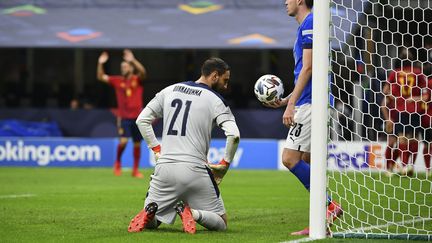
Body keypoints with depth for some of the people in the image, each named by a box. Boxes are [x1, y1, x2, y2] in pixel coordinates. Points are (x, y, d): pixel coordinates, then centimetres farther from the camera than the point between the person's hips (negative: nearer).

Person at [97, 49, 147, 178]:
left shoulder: (137, 79, -1)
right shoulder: (117, 80, 4)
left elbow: (143, 72, -22)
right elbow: (101, 77, 1)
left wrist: (133, 60, -33)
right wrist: (100, 64, -14)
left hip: (137, 116, 0)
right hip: (124, 117, 0)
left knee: (137, 144, 5)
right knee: (123, 141, -16)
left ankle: (135, 170, 16)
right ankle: (118, 163, 8)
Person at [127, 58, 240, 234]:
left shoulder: (169, 91, 14)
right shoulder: (214, 100, 0)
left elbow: (142, 120, 14)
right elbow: (233, 135, -13)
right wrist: (224, 164, 0)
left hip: (165, 167, 4)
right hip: (195, 169, -4)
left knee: (150, 223, 19)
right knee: (221, 224, 8)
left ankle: (149, 212, -16)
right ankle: (192, 213, -21)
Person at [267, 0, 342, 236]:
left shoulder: (309, 24, -10)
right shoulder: (307, 26, 21)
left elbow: (307, 68, -17)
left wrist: (291, 104, -18)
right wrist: (285, 100, 21)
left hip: (311, 103, -10)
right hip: (310, 103, 10)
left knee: (290, 158, -13)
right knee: (305, 162, 8)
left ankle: (329, 206, -14)